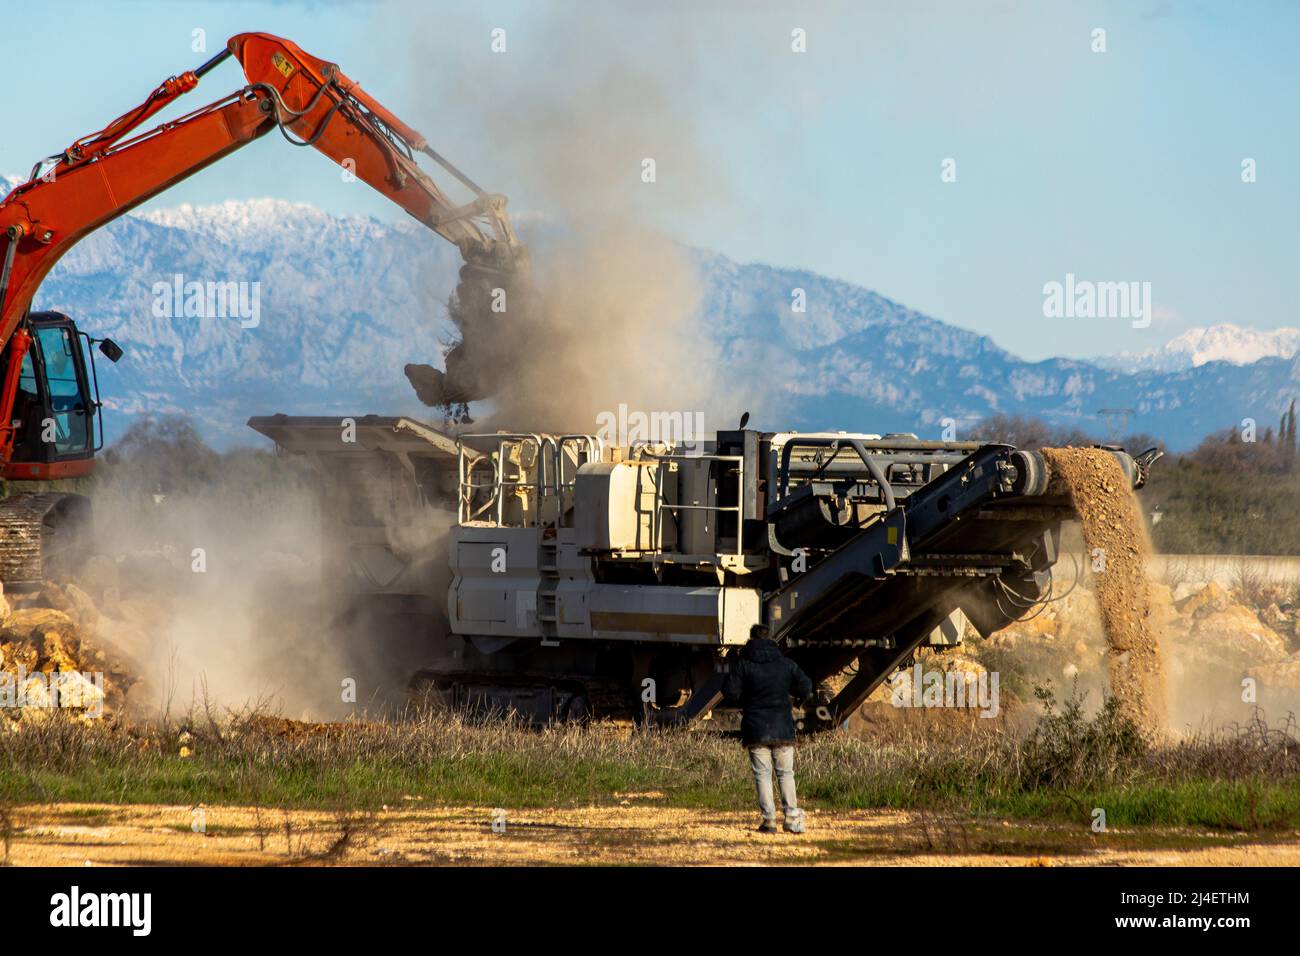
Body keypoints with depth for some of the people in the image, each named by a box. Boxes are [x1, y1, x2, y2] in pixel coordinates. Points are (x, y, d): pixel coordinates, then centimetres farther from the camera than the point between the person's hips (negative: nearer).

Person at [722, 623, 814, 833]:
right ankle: (792, 816, 3)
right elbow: (805, 689, 0)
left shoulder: (742, 665, -5)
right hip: (783, 729, 2)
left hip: (755, 729, -2)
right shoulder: (786, 664, 1)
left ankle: (769, 819, -4)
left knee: (762, 774, 2)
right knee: (786, 772, 11)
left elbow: (730, 692, -8)